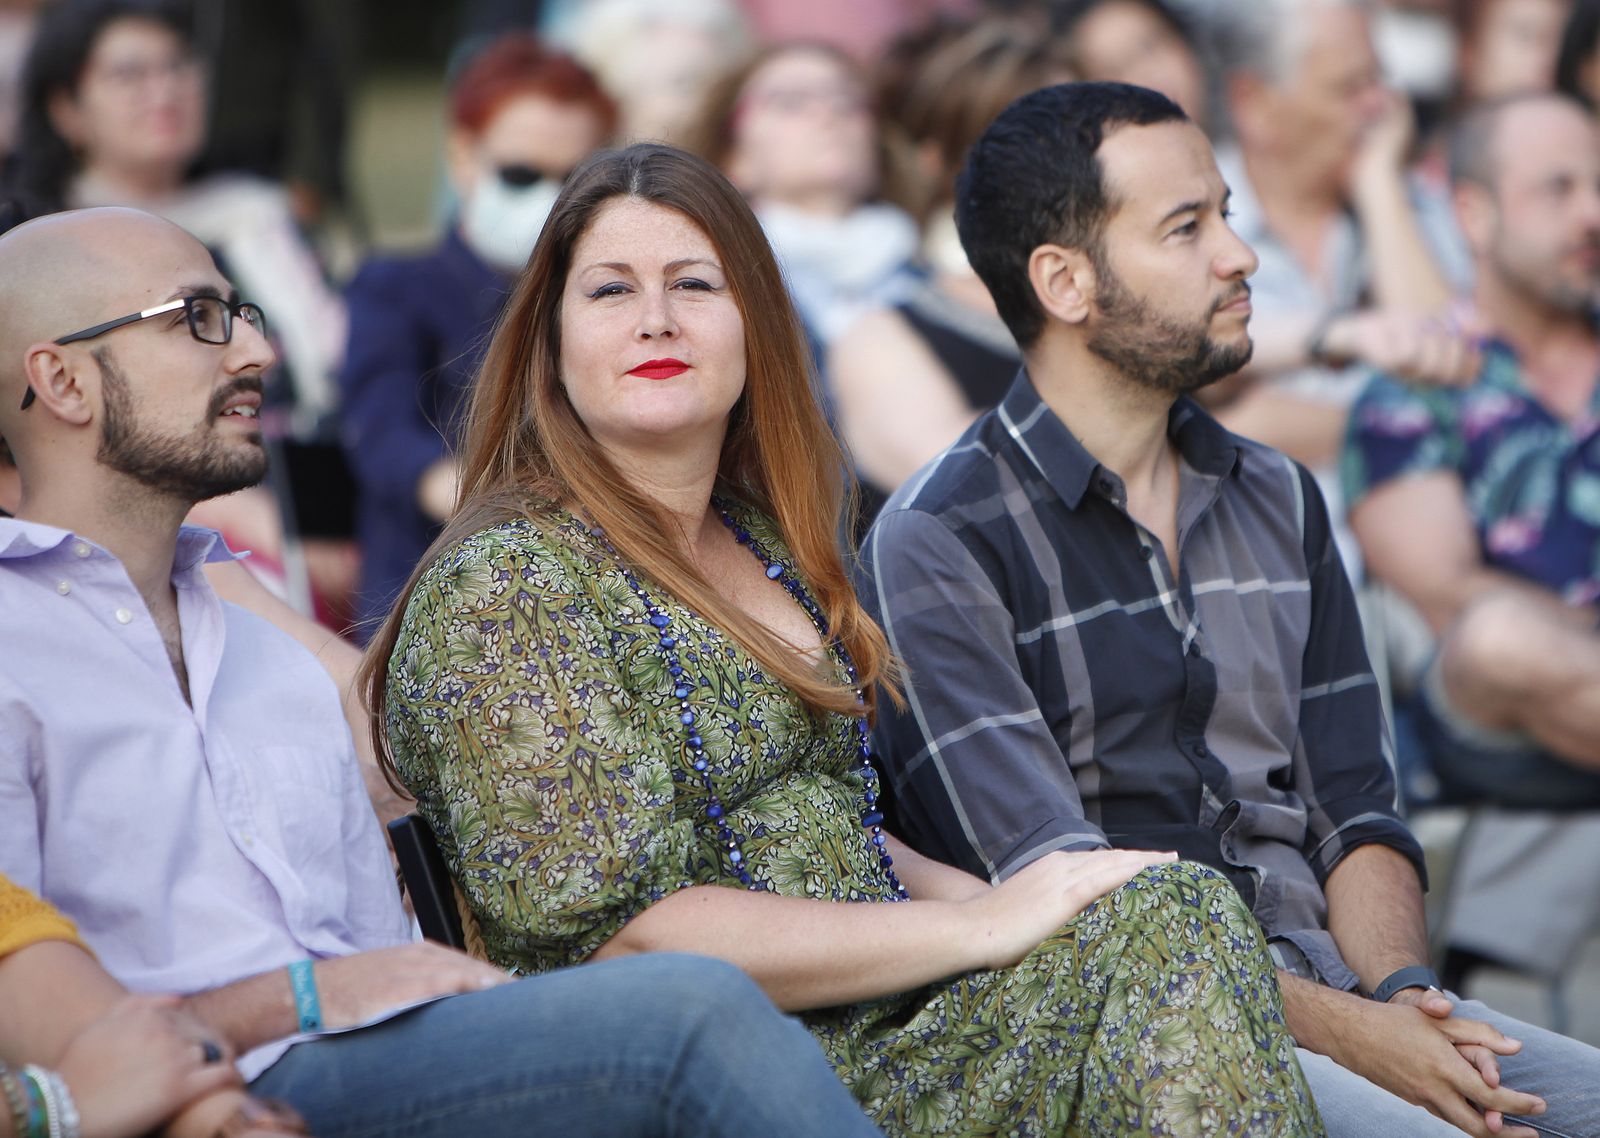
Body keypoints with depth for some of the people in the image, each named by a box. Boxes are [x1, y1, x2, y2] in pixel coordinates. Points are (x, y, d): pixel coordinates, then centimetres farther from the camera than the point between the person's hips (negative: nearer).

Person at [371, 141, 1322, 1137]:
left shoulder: (762, 543, 17)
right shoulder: (503, 589, -9)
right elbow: (620, 934, -17)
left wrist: (1001, 902, 2)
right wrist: (978, 927, -17)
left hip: (885, 1034, 8)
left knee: (1175, 913, -18)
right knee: (1169, 924, -23)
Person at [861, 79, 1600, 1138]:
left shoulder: (1279, 501, 17)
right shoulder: (939, 544, -4)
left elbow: (1353, 810, 16)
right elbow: (1055, 893, -12)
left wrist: (1400, 993, -5)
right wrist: (1349, 1034, -18)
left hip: (1326, 993, 6)